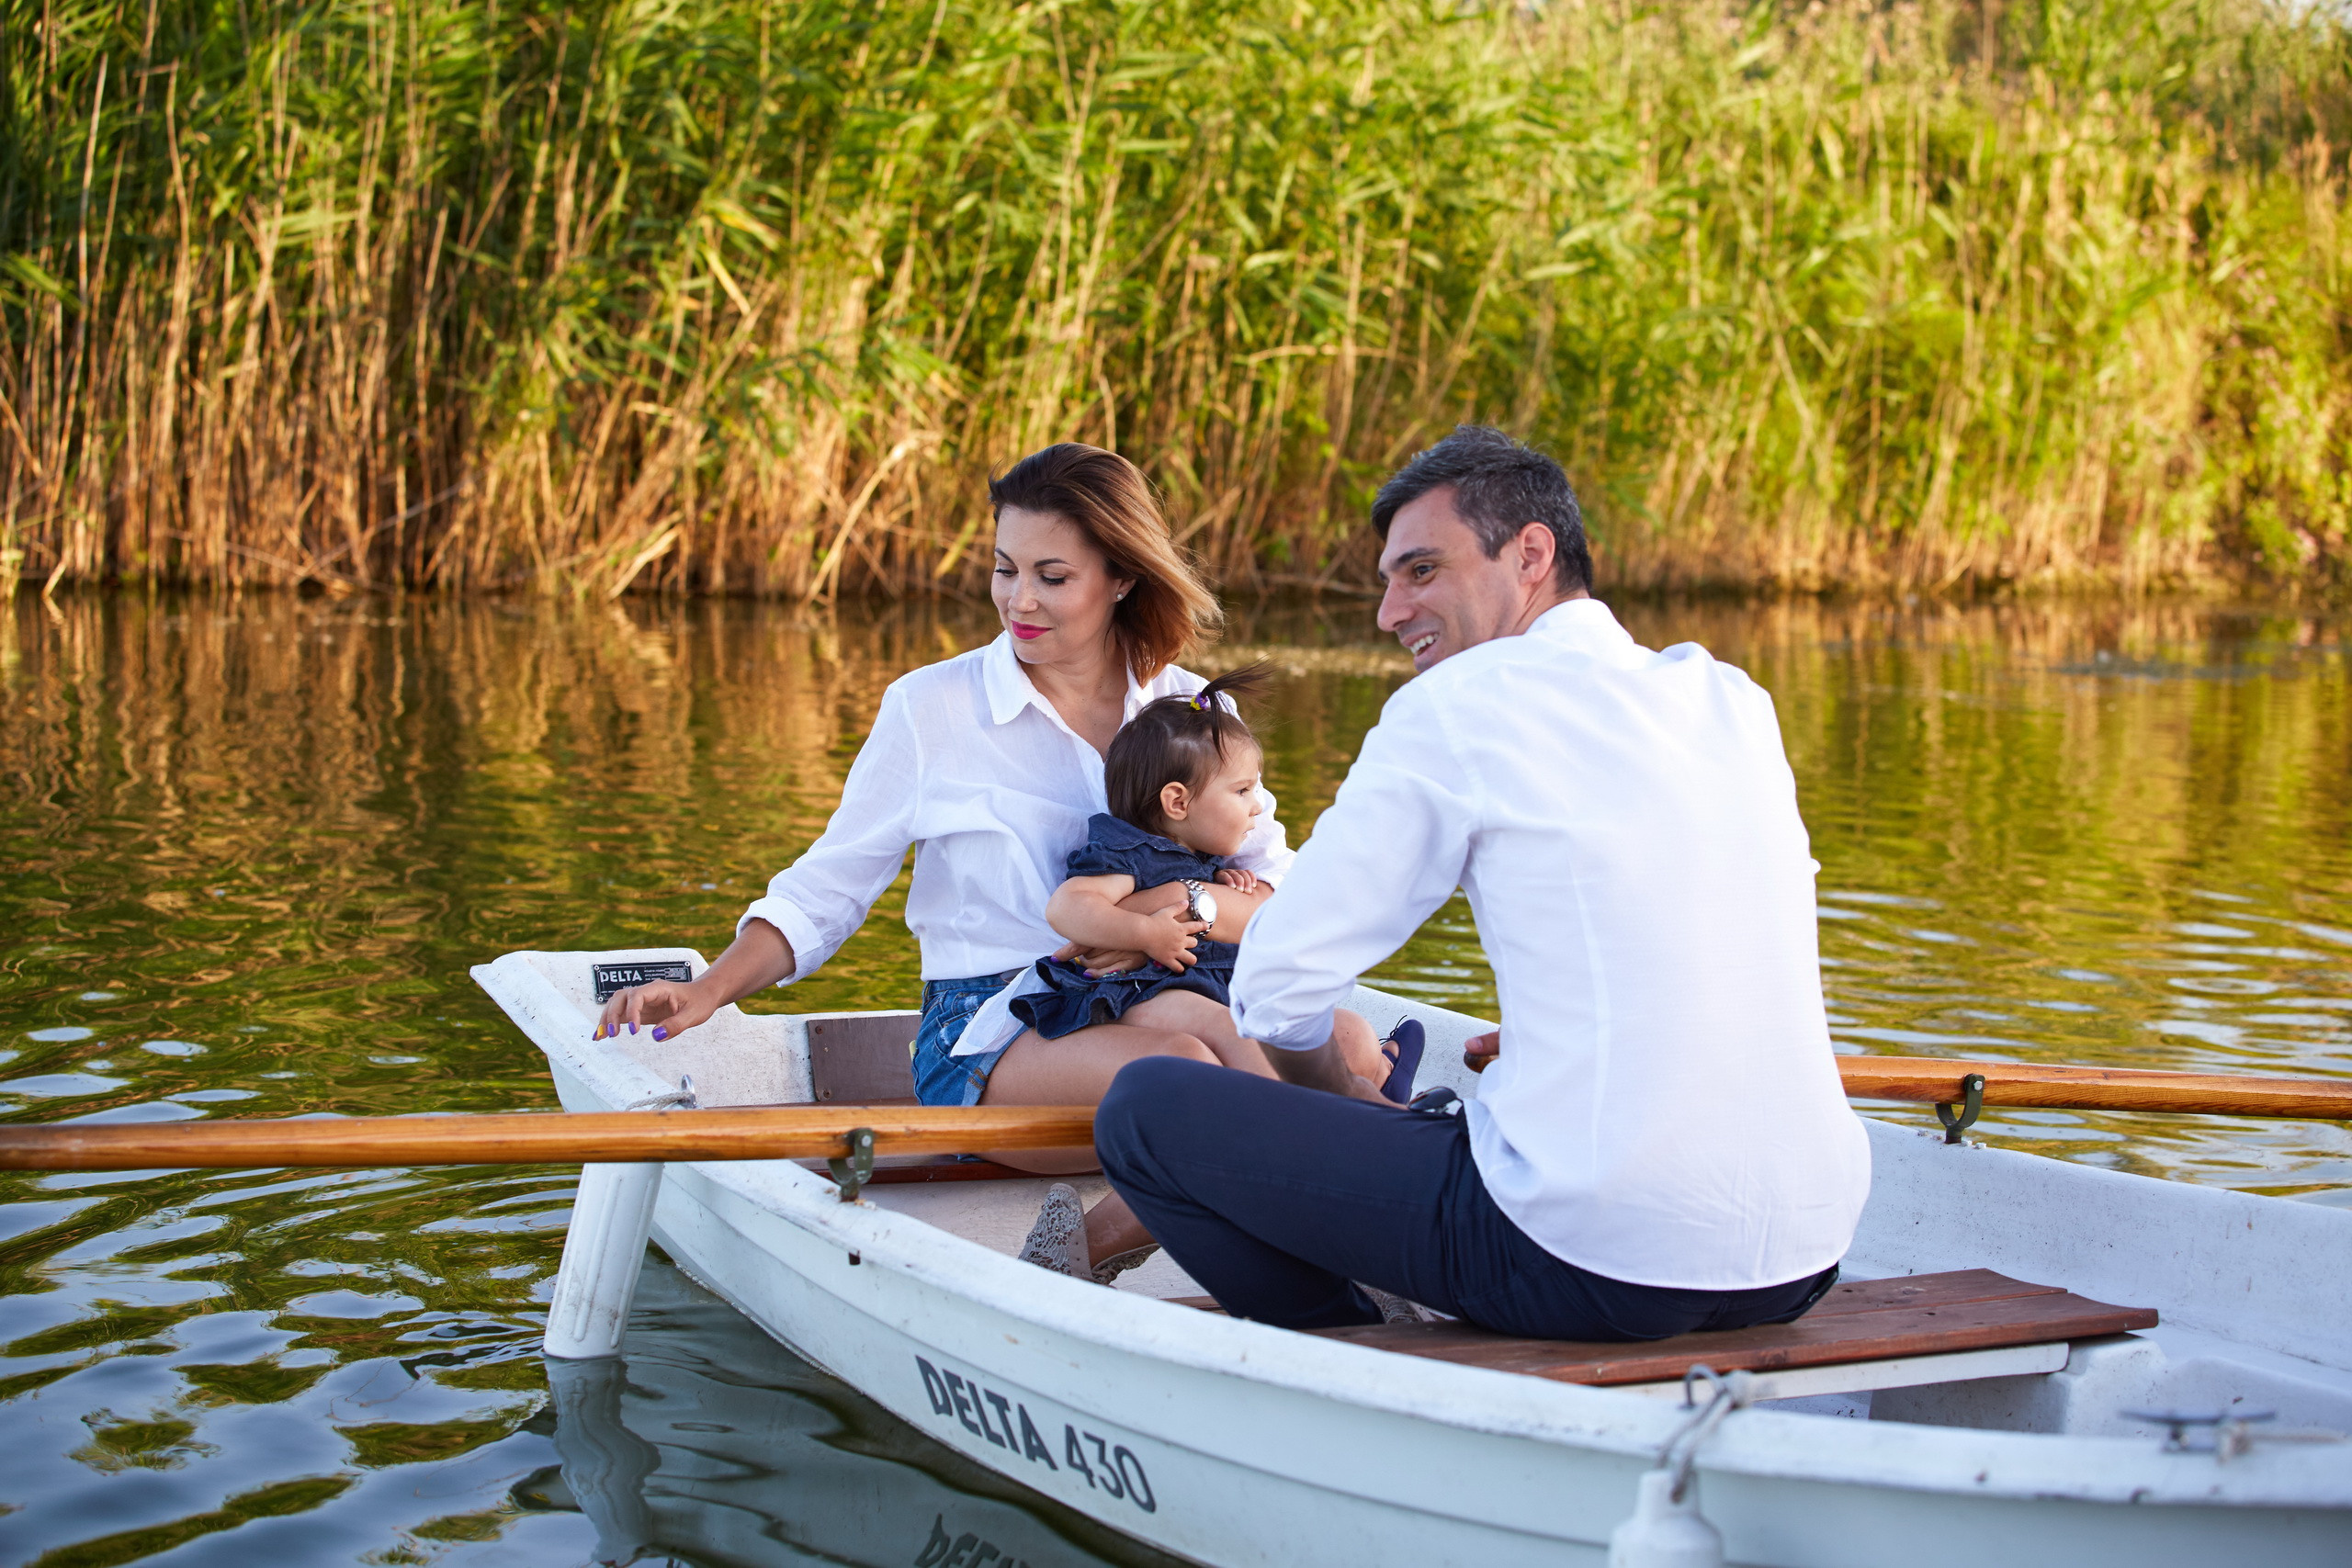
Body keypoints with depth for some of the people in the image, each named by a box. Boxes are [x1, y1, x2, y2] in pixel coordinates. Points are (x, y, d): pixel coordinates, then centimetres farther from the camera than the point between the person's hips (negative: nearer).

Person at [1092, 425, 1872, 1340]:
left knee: (1147, 1108, 3)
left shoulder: (1460, 703, -3)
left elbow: (1276, 992, 0)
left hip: (1596, 1258, -7)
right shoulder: (1735, 702, 14)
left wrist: (1351, 1103, 20)